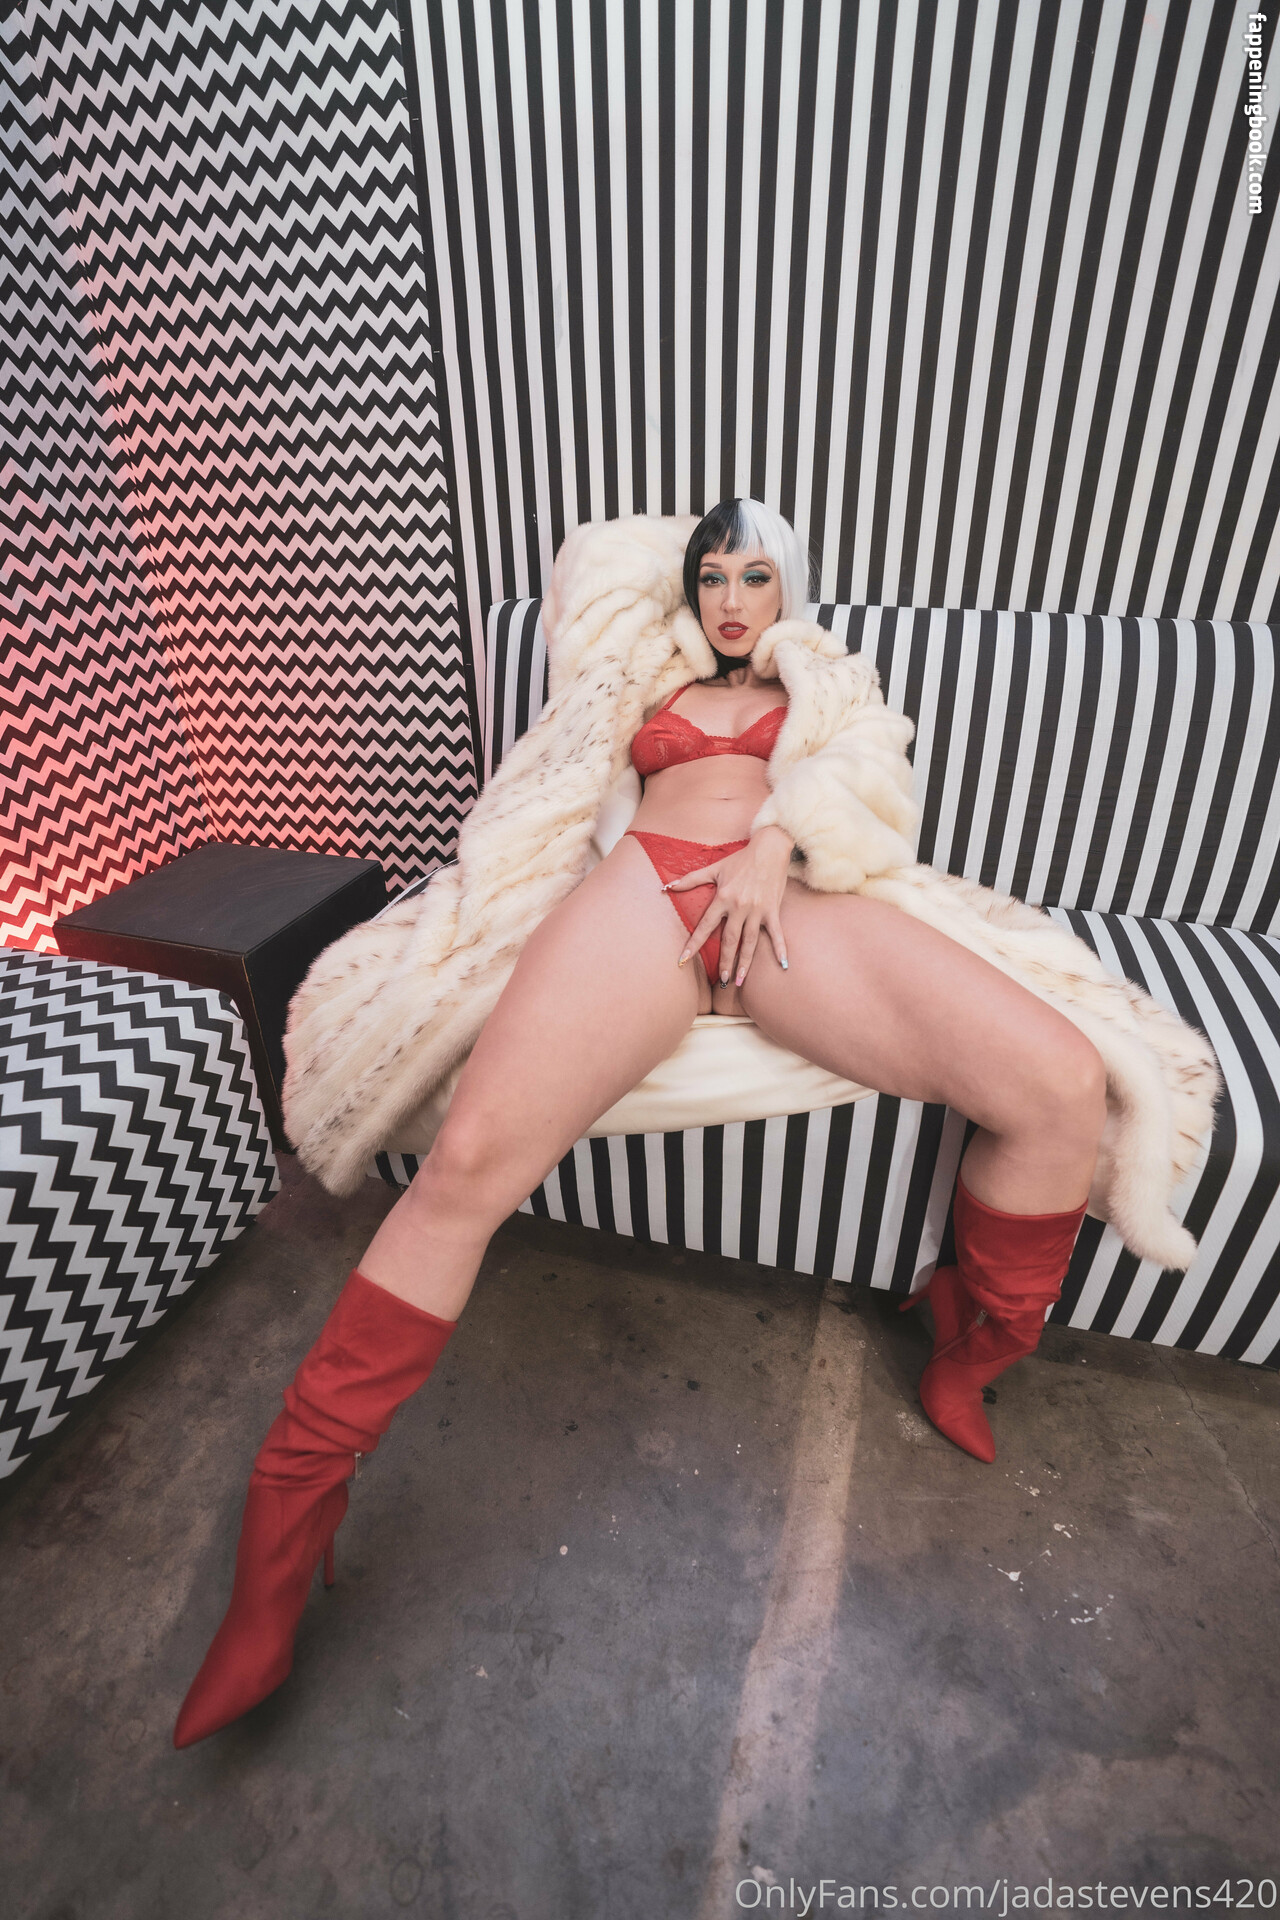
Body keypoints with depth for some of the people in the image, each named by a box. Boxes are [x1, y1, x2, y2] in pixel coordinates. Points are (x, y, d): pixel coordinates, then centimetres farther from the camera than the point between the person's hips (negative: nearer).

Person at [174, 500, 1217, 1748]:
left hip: (797, 906, 0)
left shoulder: (829, 683, 35)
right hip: (642, 888, 1)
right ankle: (285, 1520, -11)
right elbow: (555, 788, 30)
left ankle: (969, 1359, 3)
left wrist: (773, 840, -5)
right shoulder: (658, 687, 38)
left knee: (1059, 1082, -23)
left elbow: (852, 778, 10)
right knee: (470, 1160, -26)